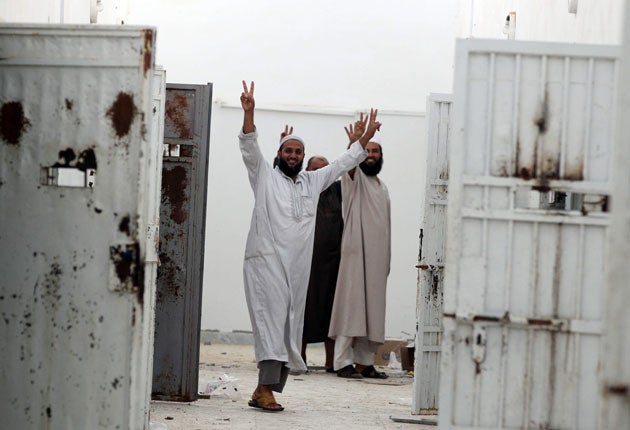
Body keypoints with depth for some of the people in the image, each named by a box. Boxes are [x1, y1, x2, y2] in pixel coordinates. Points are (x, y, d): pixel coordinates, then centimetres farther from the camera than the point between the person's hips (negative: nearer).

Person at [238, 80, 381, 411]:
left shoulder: (312, 182, 22)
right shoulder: (265, 176, 8)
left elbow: (342, 163, 28)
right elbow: (249, 147, -5)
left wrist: (366, 137, 23)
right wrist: (248, 112, -19)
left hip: (298, 267, 6)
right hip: (266, 260, -6)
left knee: (290, 325, 1)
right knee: (271, 317, -18)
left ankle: (265, 390, 2)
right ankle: (266, 388, -26)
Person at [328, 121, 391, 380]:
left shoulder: (381, 187, 21)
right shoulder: (354, 178, 0)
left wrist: (387, 259, 16)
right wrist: (354, 144, -45)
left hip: (377, 256, 7)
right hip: (356, 252, -7)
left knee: (371, 308, 6)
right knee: (351, 305, -9)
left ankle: (364, 361, 10)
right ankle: (343, 362, -11)